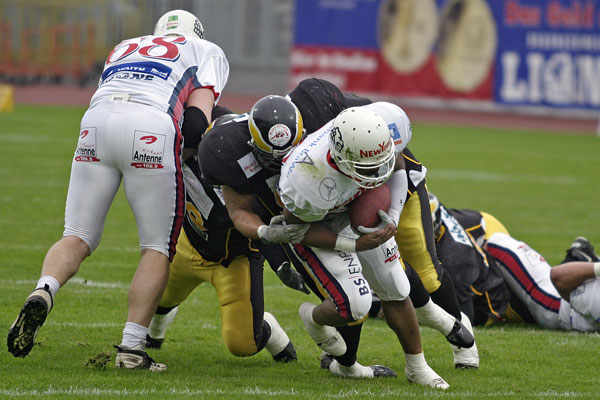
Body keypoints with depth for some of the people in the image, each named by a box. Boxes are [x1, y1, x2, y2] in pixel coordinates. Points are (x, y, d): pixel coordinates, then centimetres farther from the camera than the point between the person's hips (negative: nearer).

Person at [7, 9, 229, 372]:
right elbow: (198, 120, 8)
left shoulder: (123, 50, 38)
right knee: (158, 247, 8)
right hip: (152, 129, -3)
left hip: (97, 119, 3)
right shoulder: (207, 52, 26)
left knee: (78, 237, 11)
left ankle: (43, 292, -19)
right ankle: (132, 346, -3)